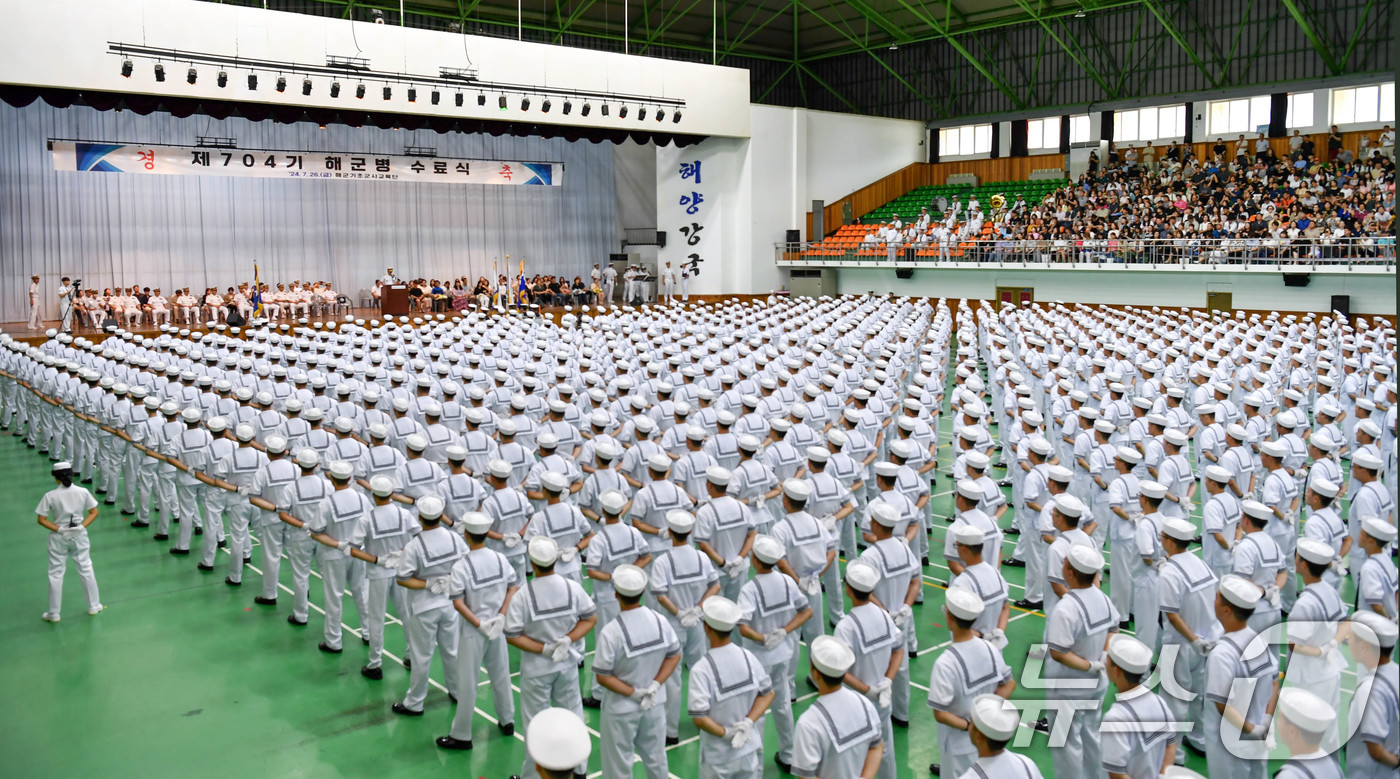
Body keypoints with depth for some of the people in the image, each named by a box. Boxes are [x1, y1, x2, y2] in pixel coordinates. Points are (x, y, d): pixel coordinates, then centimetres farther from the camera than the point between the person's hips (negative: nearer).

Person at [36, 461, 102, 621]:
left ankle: (54, 613, 17)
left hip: (58, 538, -1)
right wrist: (82, 526, -10)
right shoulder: (83, 492, -8)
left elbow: (42, 520, -13)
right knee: (86, 569, 14)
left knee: (56, 574, 9)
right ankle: (94, 606, 24)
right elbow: (94, 513, -4)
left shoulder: (50, 496, -13)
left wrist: (58, 529, -11)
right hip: (79, 536, 2)